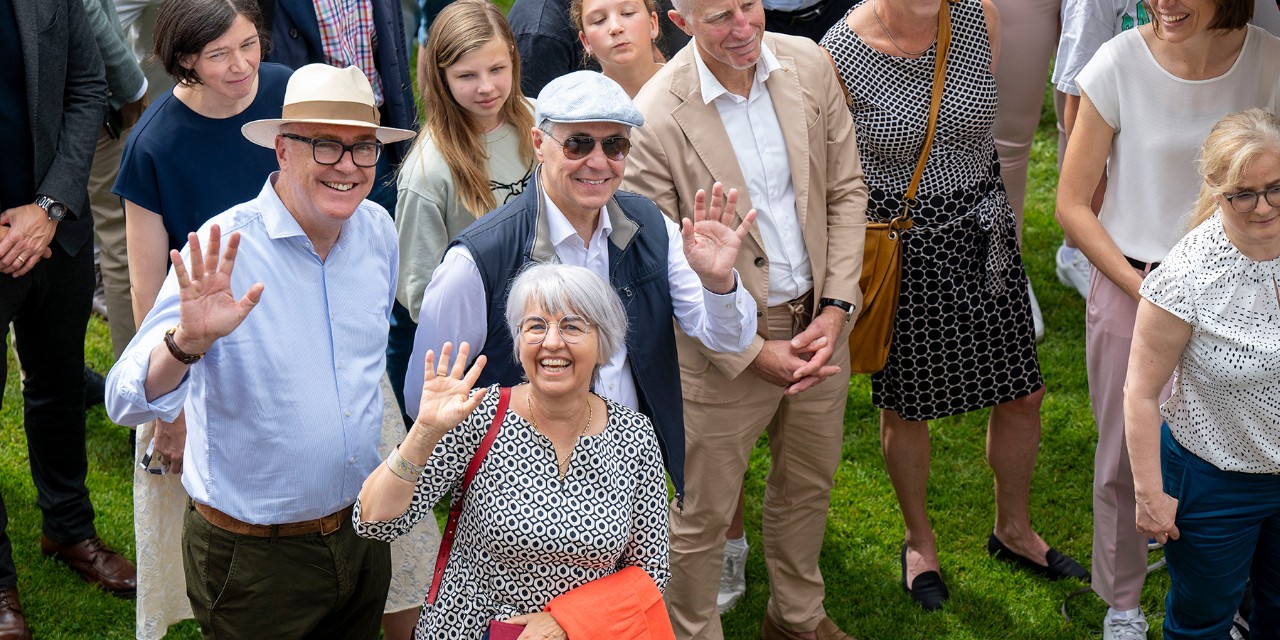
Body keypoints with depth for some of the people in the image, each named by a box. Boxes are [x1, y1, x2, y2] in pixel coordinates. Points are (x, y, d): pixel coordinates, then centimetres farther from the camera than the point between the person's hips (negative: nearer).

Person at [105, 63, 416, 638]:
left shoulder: (378, 231, -3)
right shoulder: (225, 251, -20)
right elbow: (127, 402, -26)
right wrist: (188, 341, -45)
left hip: (364, 536, 5)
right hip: (255, 562, -5)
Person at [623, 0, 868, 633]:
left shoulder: (808, 63, -7)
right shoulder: (655, 118, -22)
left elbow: (846, 189, 2)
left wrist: (836, 307, -7)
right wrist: (755, 353, -16)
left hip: (819, 324, 5)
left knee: (808, 484, 25)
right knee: (704, 514, 9)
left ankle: (797, 615, 49)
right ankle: (692, 632, 34)